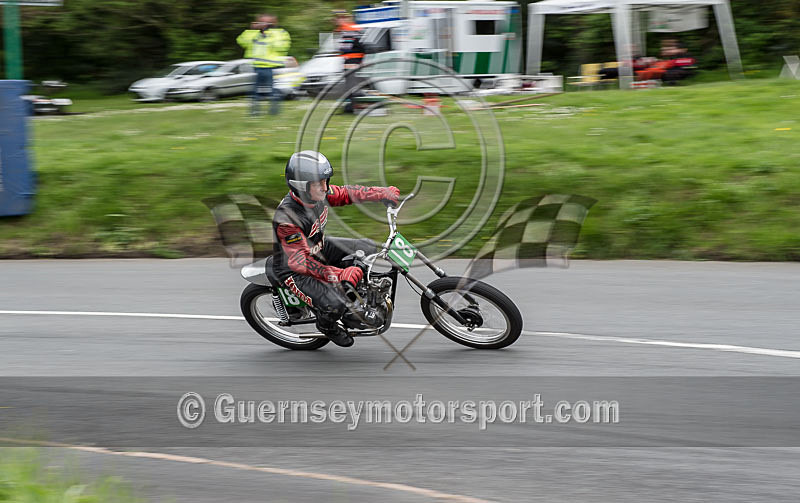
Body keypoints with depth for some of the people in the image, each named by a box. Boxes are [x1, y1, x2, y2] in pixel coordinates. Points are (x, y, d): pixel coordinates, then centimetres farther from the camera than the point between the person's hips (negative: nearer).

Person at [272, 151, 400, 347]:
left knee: (369, 249, 4)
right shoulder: (286, 219, -37)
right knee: (335, 305, -26)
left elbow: (345, 193, 6)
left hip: (320, 248, 8)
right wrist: (339, 275, -49)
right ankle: (326, 325, 11)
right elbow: (299, 261, -40)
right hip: (294, 270, -8)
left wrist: (382, 193, 2)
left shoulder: (317, 193, -14)